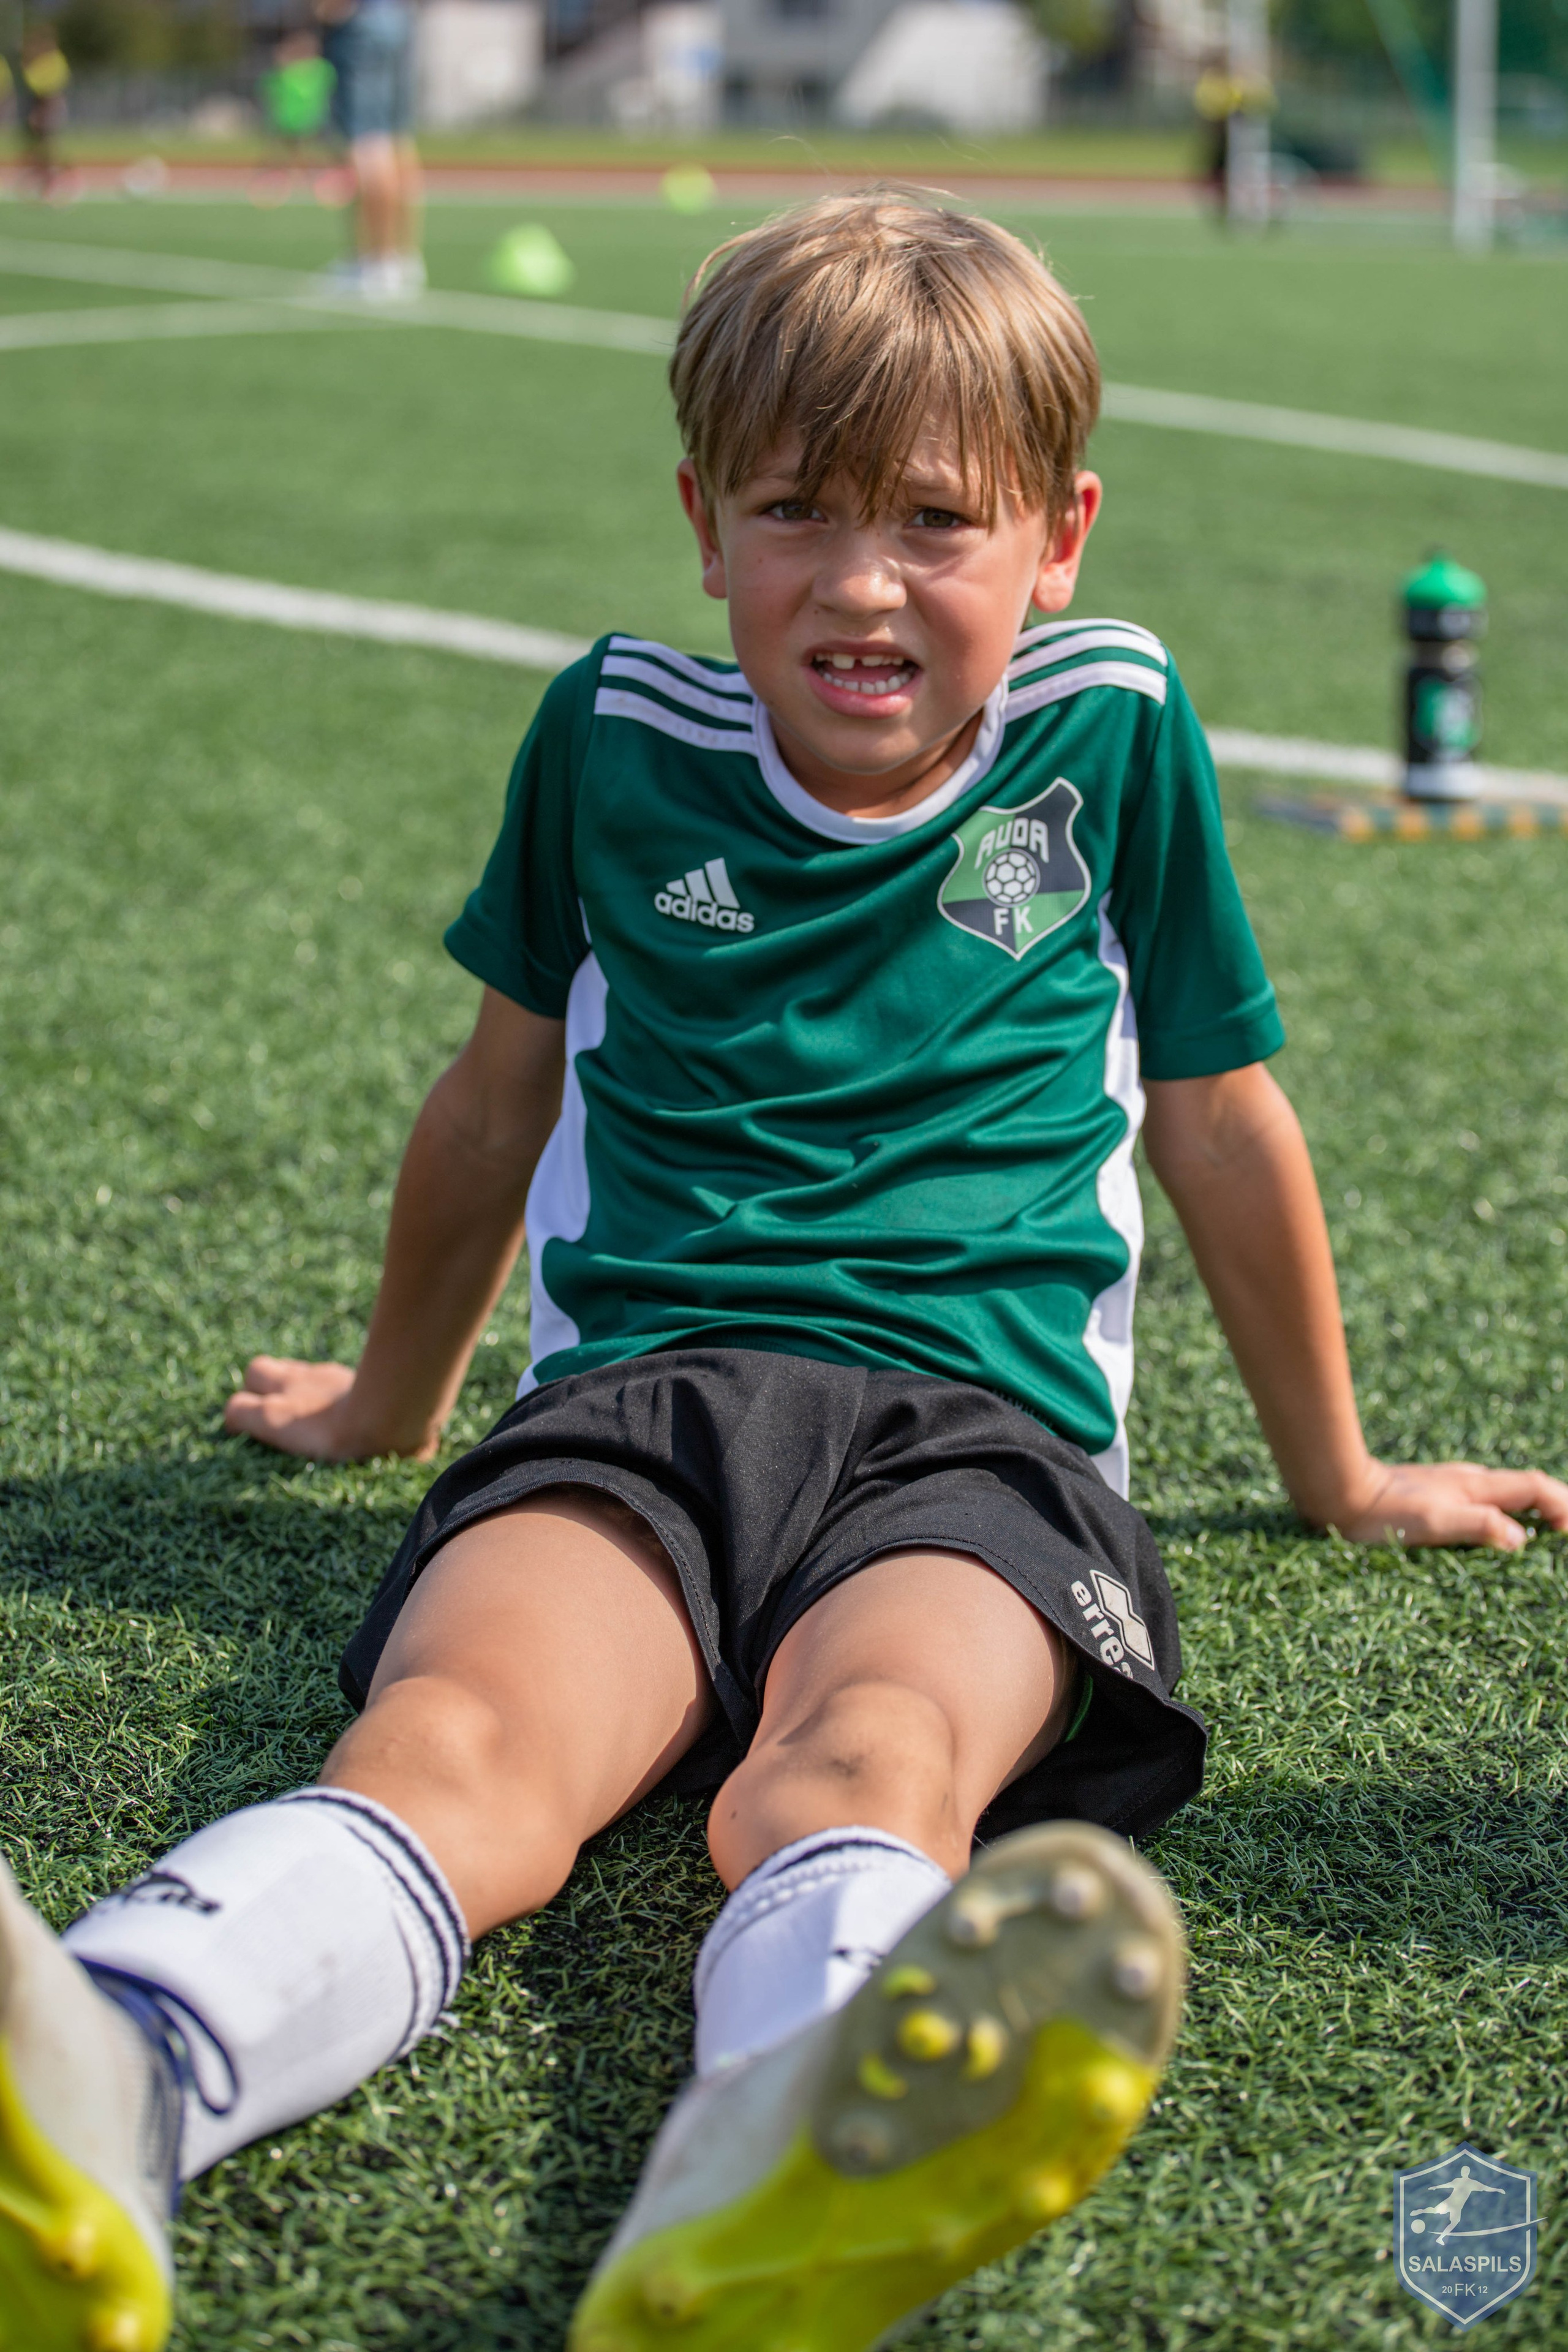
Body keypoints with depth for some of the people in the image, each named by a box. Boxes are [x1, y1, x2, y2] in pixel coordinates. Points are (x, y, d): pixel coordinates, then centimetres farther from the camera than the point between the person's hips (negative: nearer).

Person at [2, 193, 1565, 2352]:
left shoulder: (1111, 724, 11)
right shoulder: (618, 734, 14)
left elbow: (1221, 1122, 20)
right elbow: (504, 1087, 28)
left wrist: (1339, 1479, 28)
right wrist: (390, 1397, 40)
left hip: (977, 1426, -1)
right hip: (635, 1392, 1)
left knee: (863, 1759, -38)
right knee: (455, 1737, -34)